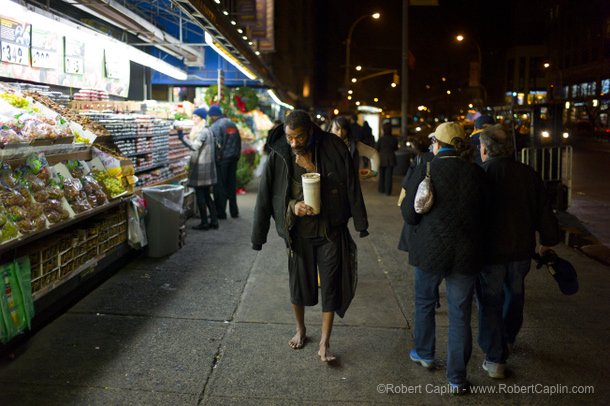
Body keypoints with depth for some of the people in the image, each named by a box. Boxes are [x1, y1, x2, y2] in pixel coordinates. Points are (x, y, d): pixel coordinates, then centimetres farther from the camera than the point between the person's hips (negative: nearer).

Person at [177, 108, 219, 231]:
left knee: (200, 195, -2)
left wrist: (182, 137, -33)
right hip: (207, 165, 10)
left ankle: (204, 223, 3)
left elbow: (195, 146, -27)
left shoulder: (202, 132, -15)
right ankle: (214, 221, 15)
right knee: (206, 195, 14)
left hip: (200, 167, -10)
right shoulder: (208, 130, 16)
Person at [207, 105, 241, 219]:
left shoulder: (215, 126, -10)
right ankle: (234, 212, 18)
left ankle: (221, 213, 2)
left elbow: (217, 144, -16)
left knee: (220, 186, 0)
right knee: (232, 185, 13)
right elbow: (239, 140, 15)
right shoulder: (232, 124, 13)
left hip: (222, 159, -7)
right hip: (233, 159, 7)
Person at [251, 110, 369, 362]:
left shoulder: (333, 149, -11)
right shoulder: (278, 156, -8)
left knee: (330, 285, 3)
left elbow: (351, 187, -5)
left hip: (330, 231, -1)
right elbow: (266, 197, -2)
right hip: (298, 232, 1)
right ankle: (300, 329, 39)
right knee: (298, 282, 13)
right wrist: (293, 206, -14)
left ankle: (325, 342, 18)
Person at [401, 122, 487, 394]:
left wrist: (404, 204, 12)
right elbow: (483, 212, 6)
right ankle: (457, 379, 18)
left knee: (424, 302, 23)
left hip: (430, 250, -1)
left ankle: (425, 354, 41)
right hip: (466, 254, 2)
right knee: (460, 315, 10)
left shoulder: (424, 171, -11)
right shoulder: (477, 173, -4)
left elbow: (410, 215, -8)